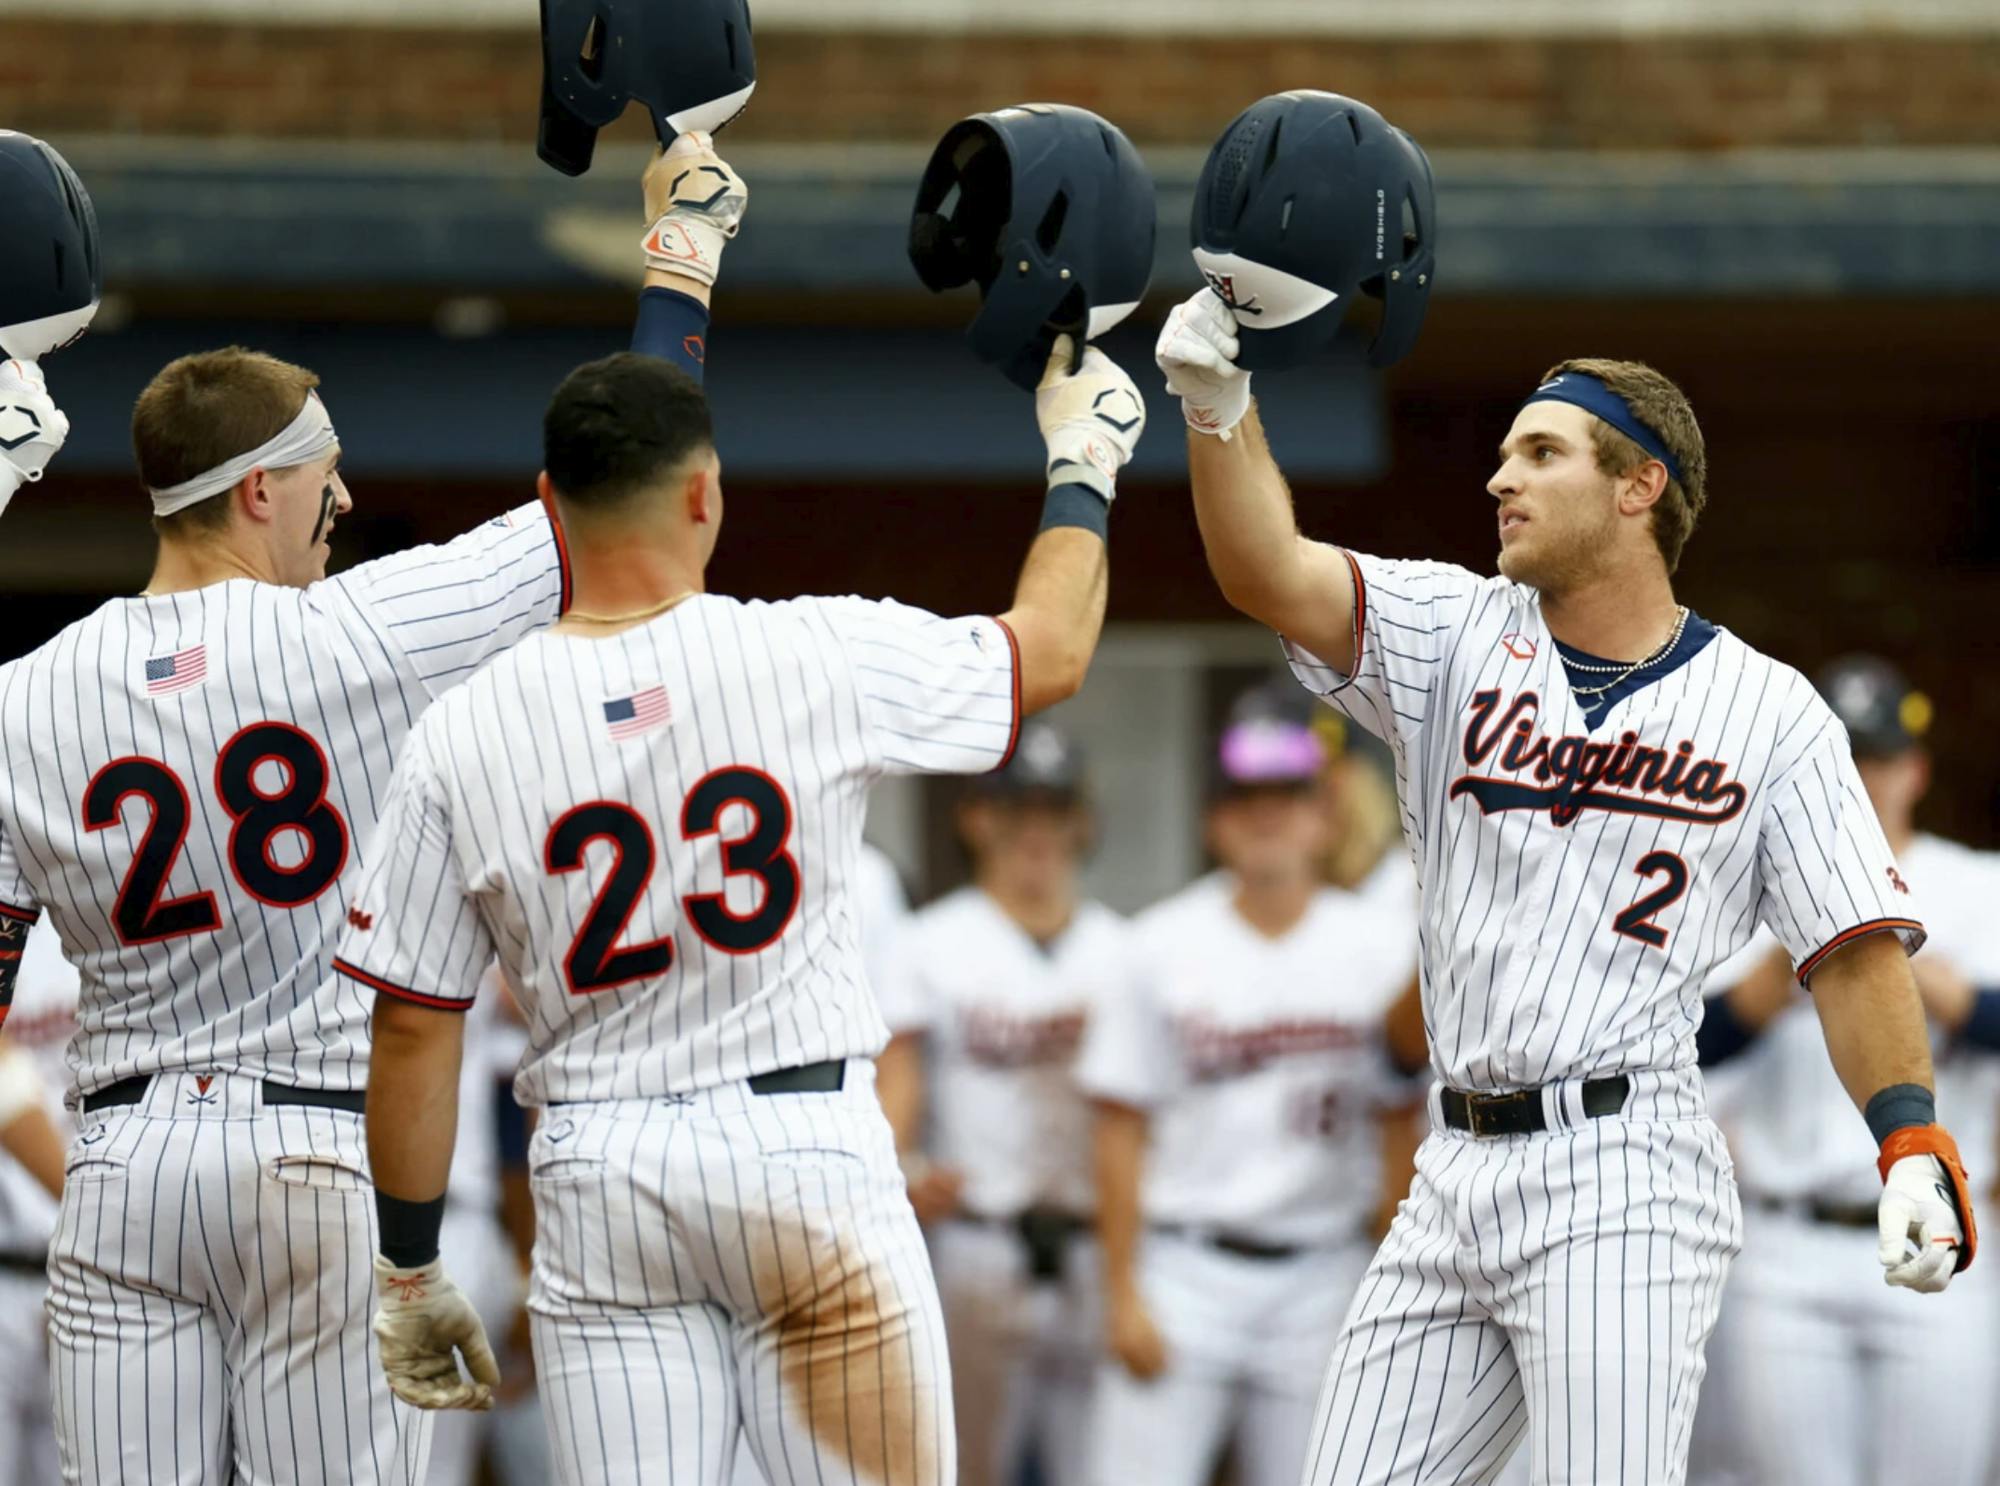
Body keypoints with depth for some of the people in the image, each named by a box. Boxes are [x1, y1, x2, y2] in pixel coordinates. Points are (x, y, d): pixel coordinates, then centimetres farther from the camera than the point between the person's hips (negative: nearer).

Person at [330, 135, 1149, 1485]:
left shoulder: (463, 734, -2)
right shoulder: (816, 655, -6)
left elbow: (412, 1029, 1)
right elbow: (1050, 654, 11)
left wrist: (408, 1270, 11)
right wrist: (1082, 468, 29)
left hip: (597, 1177, 2)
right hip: (807, 1152, -2)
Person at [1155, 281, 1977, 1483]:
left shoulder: (1771, 714, 2)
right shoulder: (1458, 639, 11)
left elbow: (1855, 952, -1)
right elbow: (1266, 572, -4)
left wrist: (1914, 1148, -15)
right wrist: (1218, 404, -21)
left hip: (1625, 1180, -5)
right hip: (1458, 1177, 5)